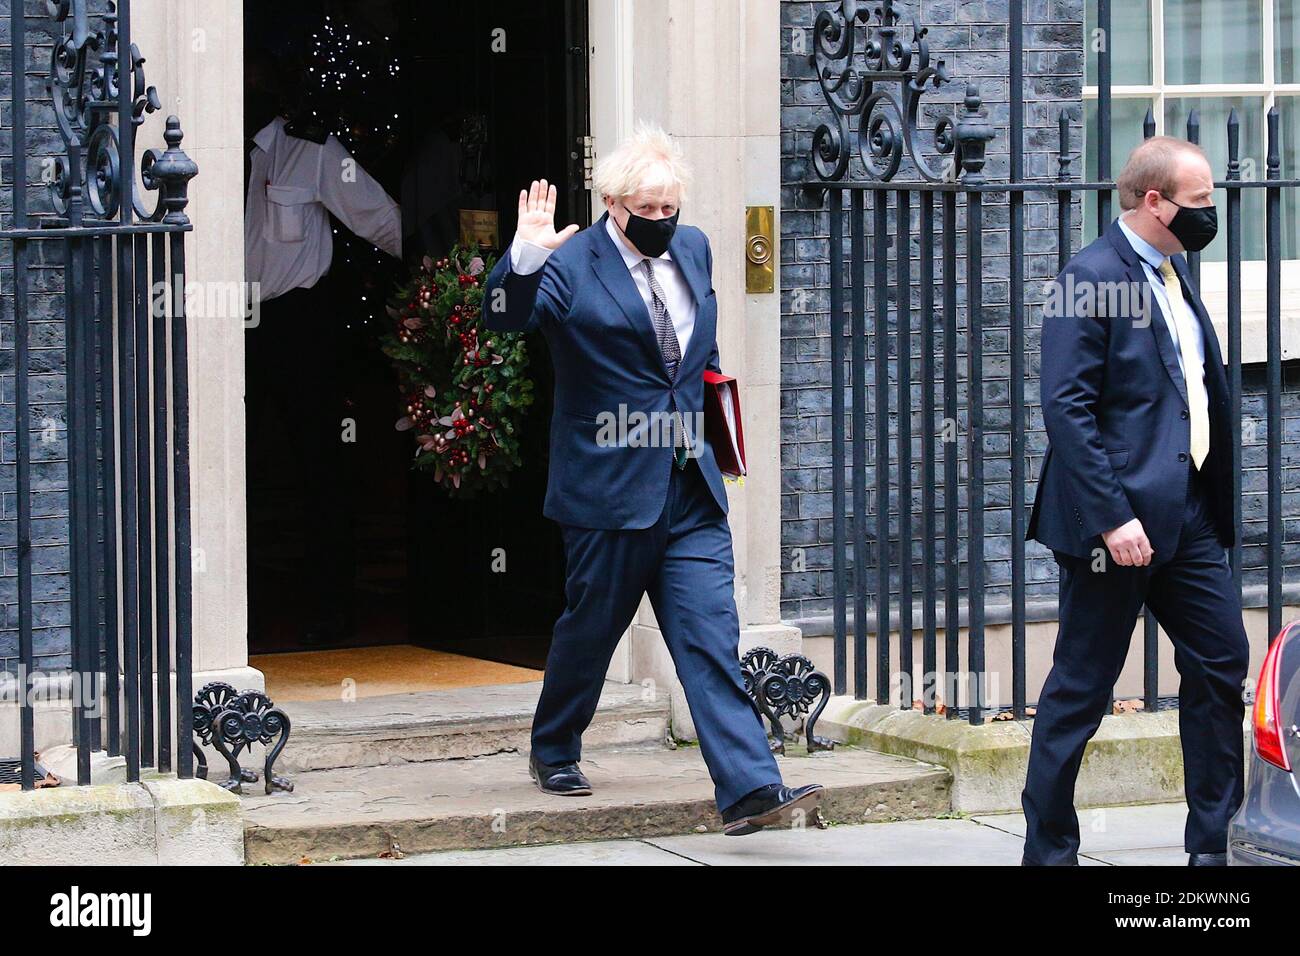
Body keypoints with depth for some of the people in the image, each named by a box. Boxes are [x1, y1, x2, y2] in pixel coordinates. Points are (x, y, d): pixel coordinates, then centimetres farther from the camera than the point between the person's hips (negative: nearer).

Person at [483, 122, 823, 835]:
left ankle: (750, 789, -10)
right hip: (610, 488, -5)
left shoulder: (693, 249, 12)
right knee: (590, 629, 10)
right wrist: (525, 257, -39)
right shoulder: (571, 265, -8)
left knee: (710, 638, -4)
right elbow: (505, 316, -25)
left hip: (691, 488, 5)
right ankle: (552, 753, 34)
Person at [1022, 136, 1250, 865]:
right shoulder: (1092, 278, -13)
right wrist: (1111, 518, -22)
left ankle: (1215, 842, 18)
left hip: (1190, 515, 9)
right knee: (1082, 689, 1)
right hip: (1123, 518, -9)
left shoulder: (1173, 272, 14)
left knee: (1222, 664, 8)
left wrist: (1218, 498, 14)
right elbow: (1067, 408, -18)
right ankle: (1049, 847, 12)